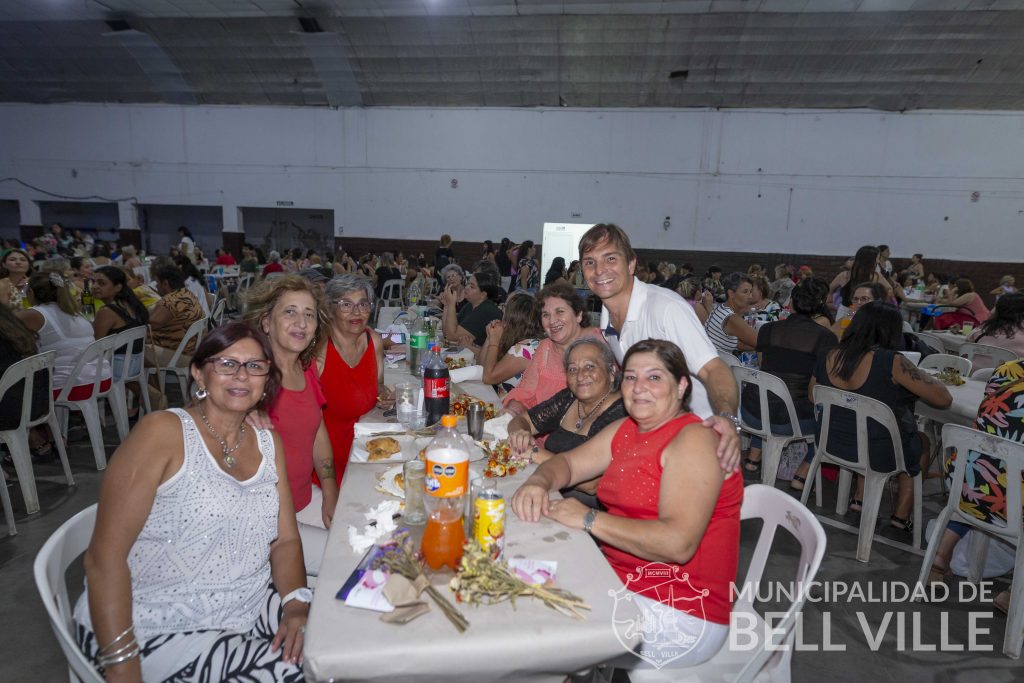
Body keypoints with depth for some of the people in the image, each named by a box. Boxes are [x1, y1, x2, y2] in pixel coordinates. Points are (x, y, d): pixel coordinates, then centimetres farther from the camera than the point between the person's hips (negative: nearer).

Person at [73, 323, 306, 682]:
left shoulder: (268, 444, 6)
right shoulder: (163, 431, -13)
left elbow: (285, 540, 5)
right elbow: (105, 556, -16)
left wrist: (297, 605, -13)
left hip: (251, 610, 6)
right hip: (155, 630, -5)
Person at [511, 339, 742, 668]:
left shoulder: (694, 439, -19)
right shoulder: (626, 429, 8)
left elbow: (678, 544, -28)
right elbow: (568, 462, 11)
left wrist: (589, 519, -23)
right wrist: (539, 482, -12)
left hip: (679, 612, -8)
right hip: (622, 578, 8)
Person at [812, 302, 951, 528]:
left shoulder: (828, 358, -8)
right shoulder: (891, 362, -24)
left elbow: (813, 396, 8)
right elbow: (944, 399, -16)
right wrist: (918, 375, 2)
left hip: (833, 445, 4)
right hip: (879, 453, -4)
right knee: (922, 441, 27)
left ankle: (860, 498, 29)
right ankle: (901, 514, 30)